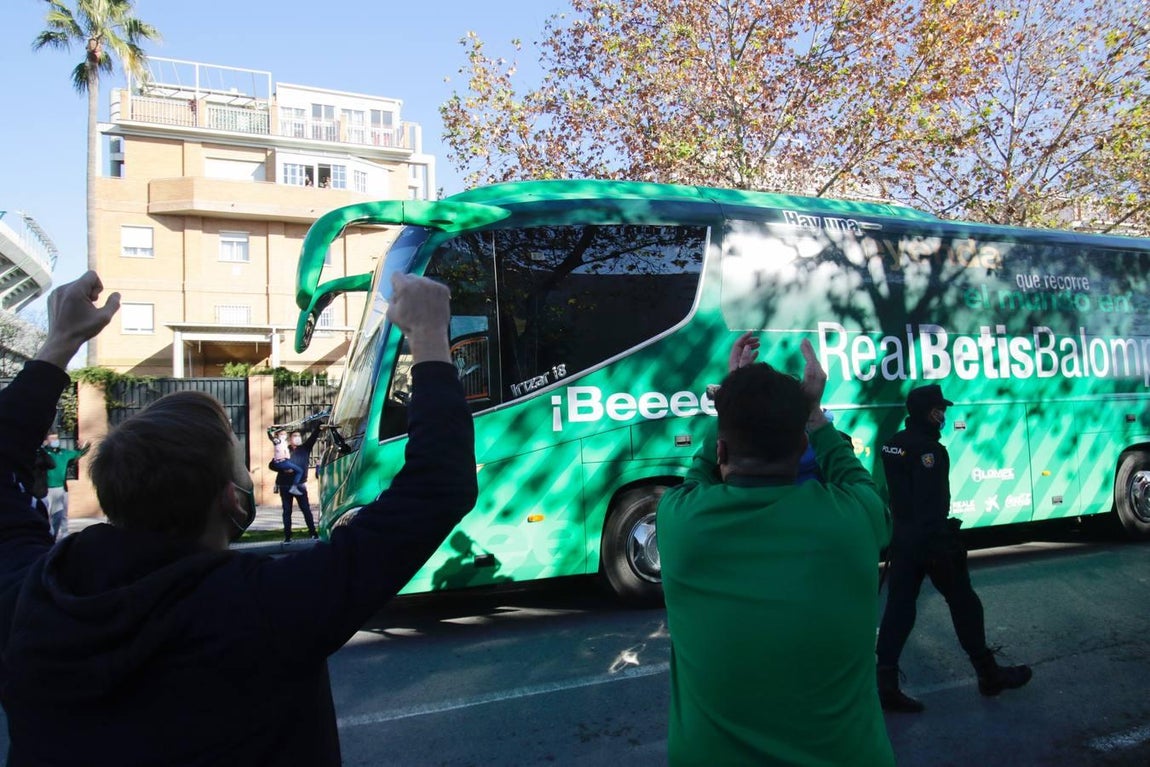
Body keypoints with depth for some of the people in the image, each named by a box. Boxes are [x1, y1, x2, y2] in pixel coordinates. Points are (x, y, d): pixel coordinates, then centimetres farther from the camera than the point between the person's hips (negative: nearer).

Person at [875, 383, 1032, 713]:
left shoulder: (893, 444, 9)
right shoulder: (927, 448, -19)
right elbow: (931, 504, -24)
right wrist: (942, 544, -22)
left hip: (903, 538, 8)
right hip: (931, 538, -8)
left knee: (899, 608, 6)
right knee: (963, 604, 9)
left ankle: (885, 684, 4)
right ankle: (988, 673, 25)